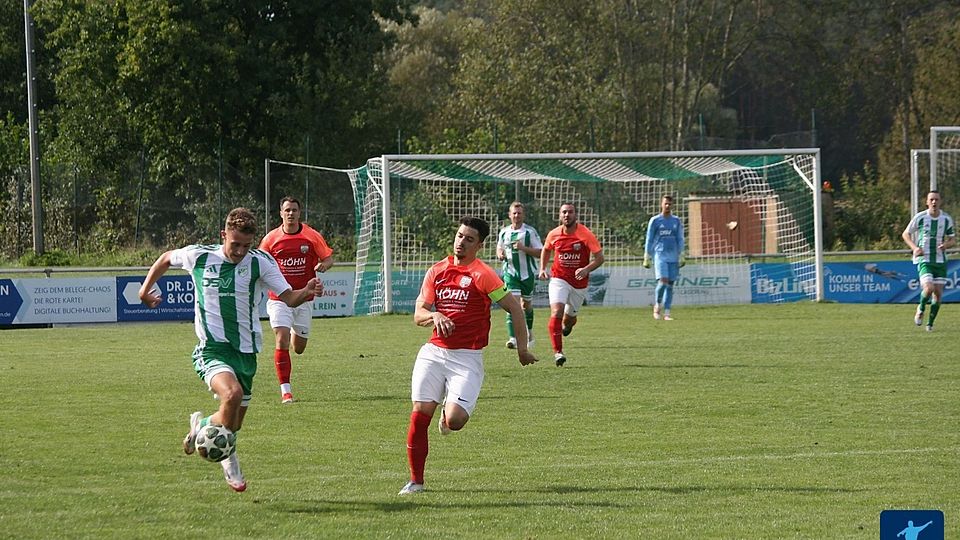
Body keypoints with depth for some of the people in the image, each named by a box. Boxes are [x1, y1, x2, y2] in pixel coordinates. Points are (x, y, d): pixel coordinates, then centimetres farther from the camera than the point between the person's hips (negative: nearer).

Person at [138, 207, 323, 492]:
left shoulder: (260, 262, -4)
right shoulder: (199, 256, -3)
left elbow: (289, 297, -10)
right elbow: (167, 258, 18)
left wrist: (307, 293, -30)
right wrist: (146, 288, 15)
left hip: (245, 351, 3)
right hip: (212, 348, -3)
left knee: (233, 423, 10)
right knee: (232, 394, -32)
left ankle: (201, 425, 46)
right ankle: (229, 460, -11)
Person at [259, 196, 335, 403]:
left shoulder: (312, 237, -2)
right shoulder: (271, 239, -2)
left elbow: (328, 258, 7)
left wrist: (323, 265, -17)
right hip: (279, 299, -1)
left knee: (299, 348, 10)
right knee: (282, 341, -17)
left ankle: (297, 333, 50)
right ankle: (285, 390, -11)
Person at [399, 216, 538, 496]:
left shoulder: (482, 274, -6)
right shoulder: (436, 271, 10)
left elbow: (514, 307, -4)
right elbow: (419, 314, 9)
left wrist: (522, 349, -3)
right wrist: (435, 316, -14)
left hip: (467, 357, -4)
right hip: (434, 352, 4)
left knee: (454, 420, -19)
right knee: (420, 413, -8)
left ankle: (449, 413, 21)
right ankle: (415, 481, 3)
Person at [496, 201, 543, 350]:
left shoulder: (530, 232, -6)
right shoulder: (503, 232, 6)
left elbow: (540, 253, -10)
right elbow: (499, 249, 23)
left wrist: (523, 248, -23)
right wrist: (500, 255, -1)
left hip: (528, 273, -1)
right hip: (510, 272, 1)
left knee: (526, 304, 13)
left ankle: (529, 331, 40)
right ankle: (513, 338, -23)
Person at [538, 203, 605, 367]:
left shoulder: (586, 235, -13)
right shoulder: (554, 235, -4)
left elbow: (599, 257, -10)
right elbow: (546, 250, 19)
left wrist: (586, 269, -27)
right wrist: (543, 269, 5)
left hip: (579, 283, 0)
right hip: (559, 279, 0)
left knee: (570, 317, 14)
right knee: (556, 312, -22)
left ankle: (567, 325, 55)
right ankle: (558, 352, -19)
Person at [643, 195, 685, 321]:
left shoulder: (677, 221, 10)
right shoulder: (655, 220, 3)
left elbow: (680, 240, 13)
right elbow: (649, 240, 6)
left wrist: (681, 257, 5)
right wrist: (646, 258, 3)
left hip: (673, 257, 3)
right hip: (660, 255, -3)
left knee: (670, 284, 1)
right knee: (663, 281, -17)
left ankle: (667, 313, 4)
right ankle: (657, 305, 6)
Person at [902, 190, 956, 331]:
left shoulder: (947, 219, 3)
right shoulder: (920, 217, -4)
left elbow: (953, 240, 12)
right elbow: (906, 234, 7)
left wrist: (947, 245, -13)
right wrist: (914, 248, -10)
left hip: (940, 260, 3)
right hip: (924, 259, -3)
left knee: (938, 293, 1)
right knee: (929, 288, -21)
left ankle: (930, 323, 17)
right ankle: (920, 309, 10)